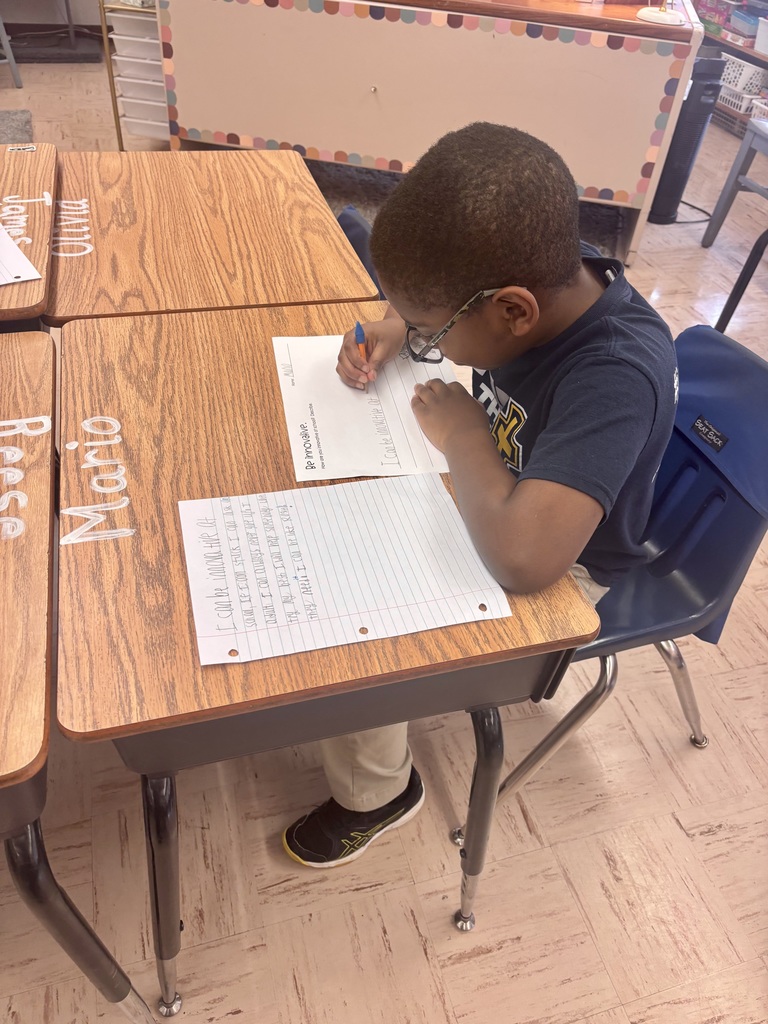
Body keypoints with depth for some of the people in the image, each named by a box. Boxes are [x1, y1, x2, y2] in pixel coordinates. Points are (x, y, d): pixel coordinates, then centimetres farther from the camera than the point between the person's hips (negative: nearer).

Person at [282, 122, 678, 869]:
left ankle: (375, 794, 14)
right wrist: (392, 329, -15)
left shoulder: (617, 379, -37)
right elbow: (431, 292, 6)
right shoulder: (548, 276, -16)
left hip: (559, 562, -7)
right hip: (496, 491, 8)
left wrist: (461, 432, -32)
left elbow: (524, 555, -48)